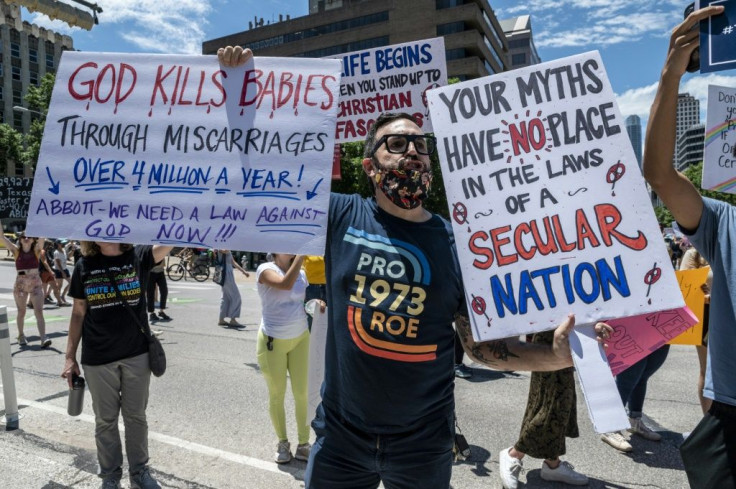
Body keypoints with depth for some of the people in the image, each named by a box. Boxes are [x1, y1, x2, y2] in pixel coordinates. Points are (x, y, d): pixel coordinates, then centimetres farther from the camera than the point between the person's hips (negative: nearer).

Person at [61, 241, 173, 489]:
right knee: (105, 420, 13)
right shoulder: (84, 266, -1)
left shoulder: (139, 256, -5)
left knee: (136, 416, 13)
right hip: (98, 359, 1)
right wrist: (70, 357, 3)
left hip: (137, 354, 0)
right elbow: (78, 313, 3)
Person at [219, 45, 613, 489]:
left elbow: (482, 342, -2)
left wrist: (555, 355, -18)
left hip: (424, 443, 1)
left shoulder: (458, 243, -6)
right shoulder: (341, 216, -6)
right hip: (340, 434, 0)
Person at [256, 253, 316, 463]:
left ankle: (303, 445, 19)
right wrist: (301, 255, -31)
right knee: (277, 395, 9)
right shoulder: (266, 269, -13)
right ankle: (282, 443, 28)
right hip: (272, 342, -4)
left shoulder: (302, 273, 2)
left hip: (300, 339, 4)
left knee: (302, 393, 5)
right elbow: (286, 284, -33)